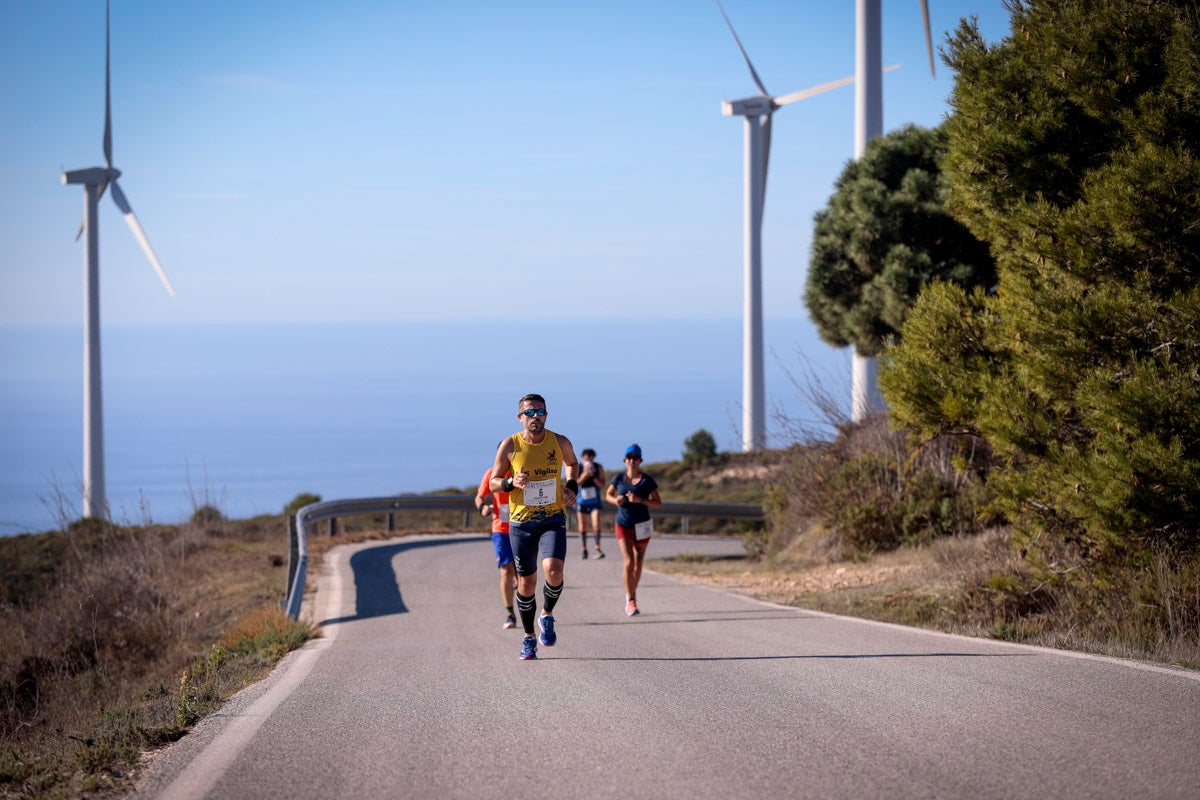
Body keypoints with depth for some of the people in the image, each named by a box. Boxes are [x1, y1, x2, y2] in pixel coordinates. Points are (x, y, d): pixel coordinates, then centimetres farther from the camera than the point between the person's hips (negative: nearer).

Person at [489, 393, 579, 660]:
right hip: (520, 522, 0)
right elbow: (493, 482, 3)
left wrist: (571, 487, 4)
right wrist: (512, 483, -18)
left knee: (553, 571, -23)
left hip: (553, 519, 0)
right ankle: (529, 637, 24)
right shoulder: (510, 446, -6)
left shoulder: (560, 442, -2)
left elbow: (572, 463, 21)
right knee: (526, 583, 4)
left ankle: (547, 615, 6)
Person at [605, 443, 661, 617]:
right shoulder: (619, 478, 1)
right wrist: (616, 501, -9)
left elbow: (658, 502, -3)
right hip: (623, 526, 0)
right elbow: (608, 495, 15)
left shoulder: (647, 481, -4)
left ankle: (632, 594, 30)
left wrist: (640, 500, -19)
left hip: (641, 527, 0)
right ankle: (630, 600, -8)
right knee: (628, 562, -14)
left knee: (638, 564, 8)